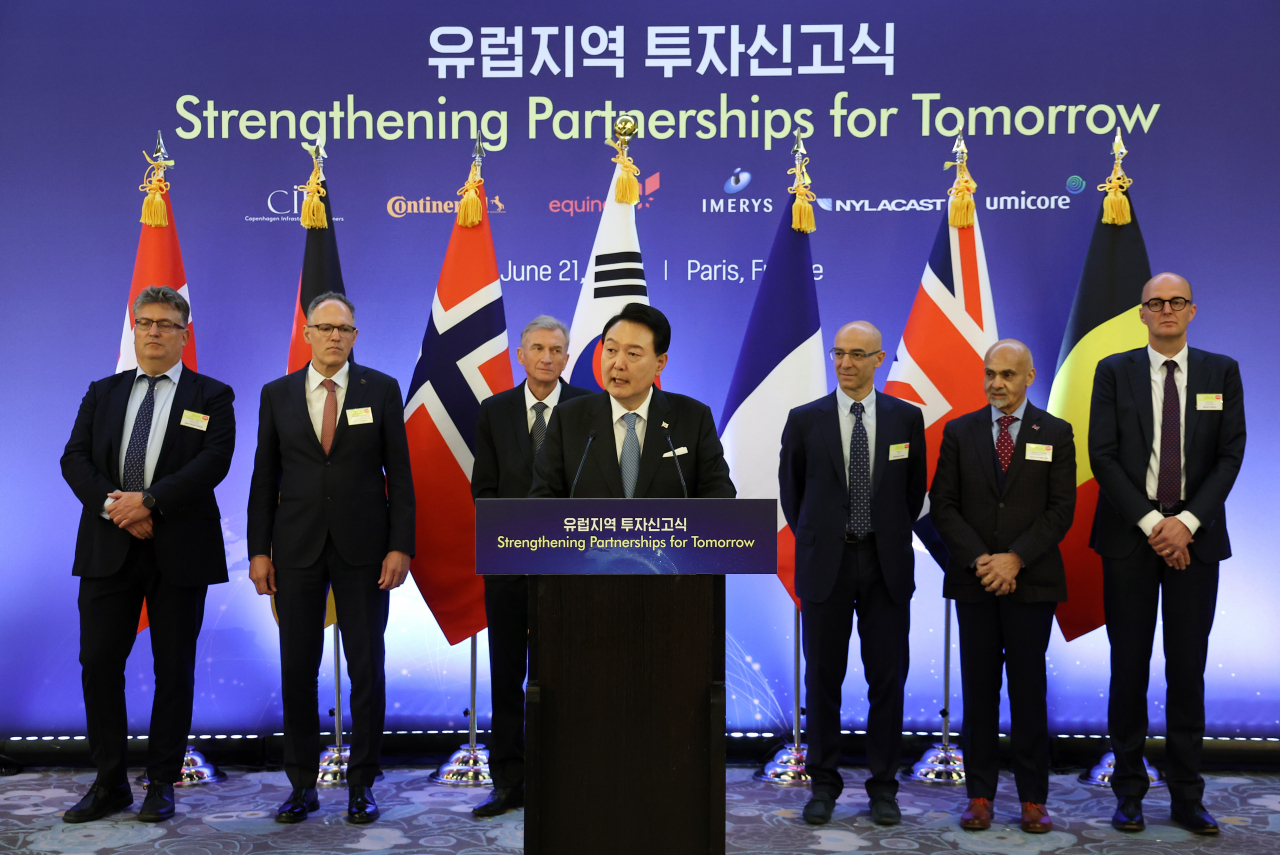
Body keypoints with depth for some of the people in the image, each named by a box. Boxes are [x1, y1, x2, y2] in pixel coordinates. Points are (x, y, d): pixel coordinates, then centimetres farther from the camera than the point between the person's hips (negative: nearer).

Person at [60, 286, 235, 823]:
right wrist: (112, 504, -14)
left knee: (174, 670, 5)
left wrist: (148, 501, -20)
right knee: (99, 663, 3)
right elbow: (74, 458, 4)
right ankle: (110, 783, 17)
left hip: (179, 551, -3)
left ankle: (162, 784, 18)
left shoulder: (211, 396, 3)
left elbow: (214, 461, -11)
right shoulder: (102, 393, 14)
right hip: (108, 549, 3)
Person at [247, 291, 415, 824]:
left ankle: (361, 785, 16)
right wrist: (259, 551, 1)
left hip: (363, 549, -1)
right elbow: (264, 477, 7)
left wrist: (400, 547, -7)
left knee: (367, 668, 3)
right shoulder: (278, 394, 7)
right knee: (297, 669, 7)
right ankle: (302, 785, 21)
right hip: (296, 549, 2)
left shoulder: (382, 390, 2)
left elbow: (399, 474, 0)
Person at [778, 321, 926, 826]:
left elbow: (915, 489, 12)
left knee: (887, 676, 6)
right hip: (825, 563, 0)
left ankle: (883, 785, 20)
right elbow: (790, 488, 10)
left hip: (886, 564, 1)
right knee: (823, 677, 6)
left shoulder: (906, 418, 2)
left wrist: (893, 537, 10)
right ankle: (824, 783, 21)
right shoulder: (804, 419, 0)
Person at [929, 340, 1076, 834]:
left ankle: (1033, 798, 15)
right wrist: (979, 561, -10)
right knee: (979, 688, 5)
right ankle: (980, 795, 14)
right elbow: (942, 506, 2)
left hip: (1032, 581, -1)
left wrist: (1015, 558, -13)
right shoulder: (959, 432, 6)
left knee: (1029, 689, 5)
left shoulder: (1055, 434, 4)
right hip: (973, 580, 1)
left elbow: (1061, 509, -3)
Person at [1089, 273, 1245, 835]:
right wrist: (1150, 523, -11)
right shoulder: (1114, 372, 4)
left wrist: (1187, 521, -11)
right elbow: (1103, 456, -3)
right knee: (1128, 667, 3)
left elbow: (1230, 455, 1)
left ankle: (1187, 797, 16)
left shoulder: (1221, 372, 7)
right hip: (1129, 536, -1)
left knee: (1189, 668, 6)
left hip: (1195, 535, 1)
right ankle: (1129, 792, 14)